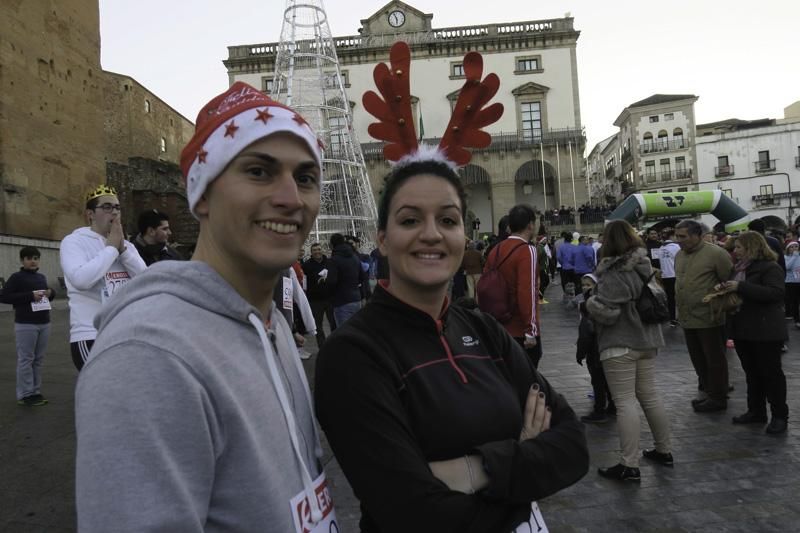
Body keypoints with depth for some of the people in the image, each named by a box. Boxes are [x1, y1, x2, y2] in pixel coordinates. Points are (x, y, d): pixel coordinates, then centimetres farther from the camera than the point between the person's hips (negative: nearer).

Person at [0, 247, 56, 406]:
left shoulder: (42, 277, 14)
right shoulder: (17, 277, -4)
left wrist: (51, 293, 2)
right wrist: (29, 296, -18)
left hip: (44, 323, 6)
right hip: (26, 325, -6)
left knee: (38, 359, 9)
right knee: (26, 359, -2)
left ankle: (35, 392, 17)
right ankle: (24, 395, 4)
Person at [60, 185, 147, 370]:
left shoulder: (126, 244, 14)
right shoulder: (74, 241, -3)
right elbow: (81, 279, -21)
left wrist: (123, 249, -7)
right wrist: (111, 247, -11)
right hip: (91, 337, -6)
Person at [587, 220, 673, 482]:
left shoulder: (614, 273, -20)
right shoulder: (644, 265, 8)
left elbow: (605, 312, -23)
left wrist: (590, 302, -4)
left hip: (620, 345, -9)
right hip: (646, 340, 9)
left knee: (625, 403, -5)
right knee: (649, 396, 19)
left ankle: (629, 465, -1)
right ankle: (664, 450, 31)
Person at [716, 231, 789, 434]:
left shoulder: (770, 267, -11)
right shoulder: (738, 268, 13)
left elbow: (775, 293, -26)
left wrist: (740, 287, -28)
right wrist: (723, 288, 2)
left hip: (765, 331, -8)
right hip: (743, 329, 8)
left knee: (771, 372, 1)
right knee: (751, 372, 14)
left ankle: (780, 416, 12)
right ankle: (756, 411, 24)